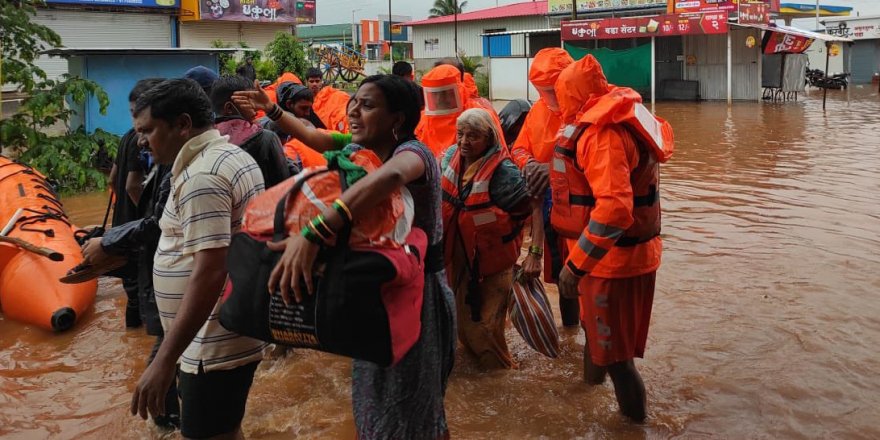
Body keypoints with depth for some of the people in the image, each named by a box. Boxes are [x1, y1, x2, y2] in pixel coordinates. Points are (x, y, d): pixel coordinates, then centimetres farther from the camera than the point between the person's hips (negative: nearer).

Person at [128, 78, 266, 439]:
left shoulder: (201, 177, -20)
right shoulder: (234, 156, 12)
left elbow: (210, 274, -28)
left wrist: (163, 361, -28)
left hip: (216, 343, -10)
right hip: (233, 331, 10)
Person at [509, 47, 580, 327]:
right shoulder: (538, 110, 7)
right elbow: (519, 148, 12)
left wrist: (555, 168, -31)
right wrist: (528, 163, -10)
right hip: (546, 204, 7)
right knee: (558, 270, 19)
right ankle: (569, 324, 38)